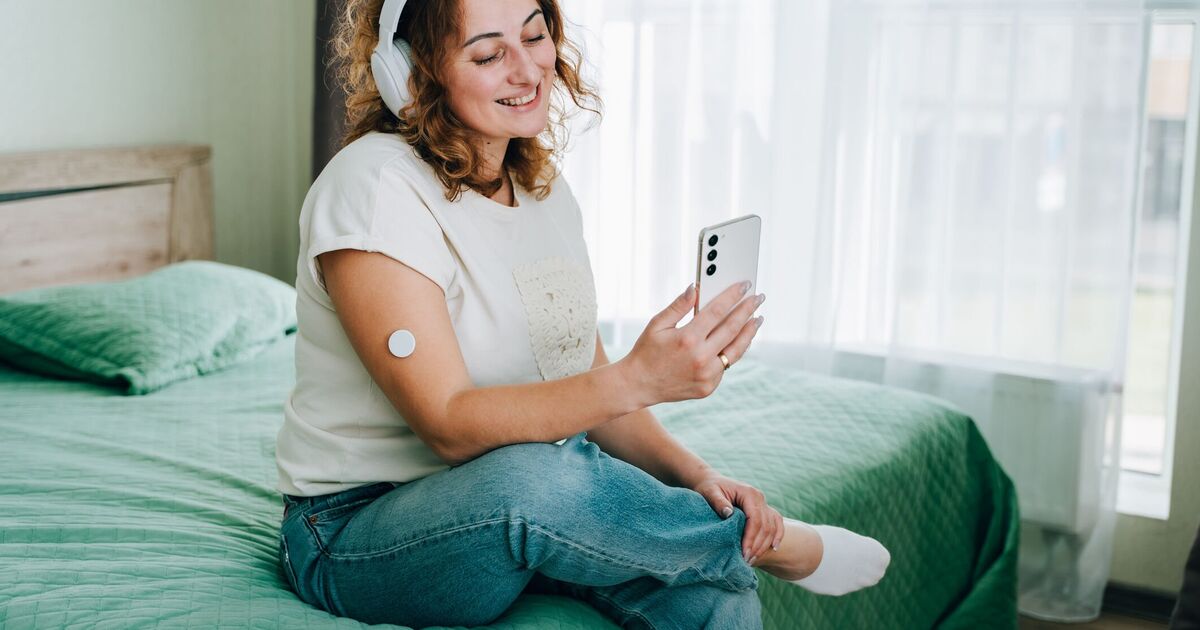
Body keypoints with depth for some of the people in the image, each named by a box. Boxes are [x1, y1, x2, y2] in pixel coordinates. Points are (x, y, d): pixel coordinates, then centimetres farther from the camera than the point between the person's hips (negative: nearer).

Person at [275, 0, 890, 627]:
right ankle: (769, 541, -11)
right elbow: (450, 425, -23)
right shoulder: (376, 185, -17)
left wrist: (693, 473, -8)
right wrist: (638, 379, -35)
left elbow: (589, 391, 9)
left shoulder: (545, 188, 7)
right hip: (355, 534, -5)